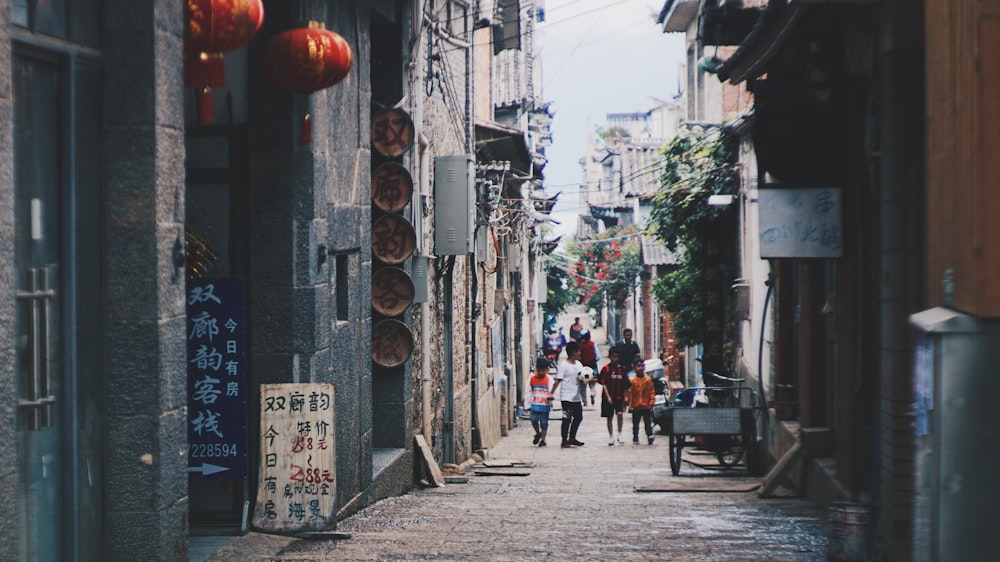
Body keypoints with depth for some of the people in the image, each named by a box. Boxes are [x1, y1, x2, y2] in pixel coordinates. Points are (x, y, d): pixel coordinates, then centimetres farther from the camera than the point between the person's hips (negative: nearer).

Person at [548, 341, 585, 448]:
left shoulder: (578, 364, 11)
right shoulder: (563, 366, -11)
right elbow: (558, 380, -14)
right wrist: (551, 393, -20)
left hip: (576, 397, 8)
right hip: (566, 397, -8)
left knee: (578, 417, 11)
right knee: (567, 419, -5)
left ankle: (572, 438, 23)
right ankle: (564, 440, 3)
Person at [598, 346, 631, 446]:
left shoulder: (622, 369, 3)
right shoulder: (606, 369, -4)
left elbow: (625, 385, 8)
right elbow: (603, 384, -6)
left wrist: (626, 398, 6)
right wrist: (608, 396, -14)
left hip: (619, 397, 1)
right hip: (608, 397, -1)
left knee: (620, 414, -18)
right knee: (610, 417, 7)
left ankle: (619, 435, -8)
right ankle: (611, 437, 19)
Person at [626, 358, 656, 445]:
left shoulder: (648, 380, 1)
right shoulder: (632, 381, -2)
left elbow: (652, 392, 4)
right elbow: (629, 392, -2)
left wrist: (652, 402, -4)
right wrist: (629, 404, -6)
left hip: (646, 406, 0)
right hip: (636, 407, 0)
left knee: (648, 423, -3)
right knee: (635, 424, 8)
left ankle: (650, 436, -4)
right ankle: (635, 439, 16)